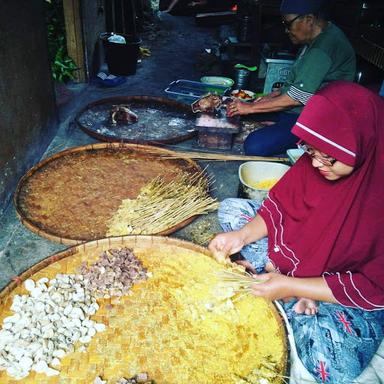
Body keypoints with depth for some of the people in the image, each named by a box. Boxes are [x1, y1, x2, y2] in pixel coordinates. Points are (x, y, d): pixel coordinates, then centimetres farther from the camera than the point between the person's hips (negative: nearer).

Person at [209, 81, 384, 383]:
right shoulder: (317, 157, -15)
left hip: (358, 299, -5)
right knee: (230, 209, -1)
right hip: (298, 252, 6)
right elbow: (280, 203, -1)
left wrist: (292, 287, -25)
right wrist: (241, 236, -18)